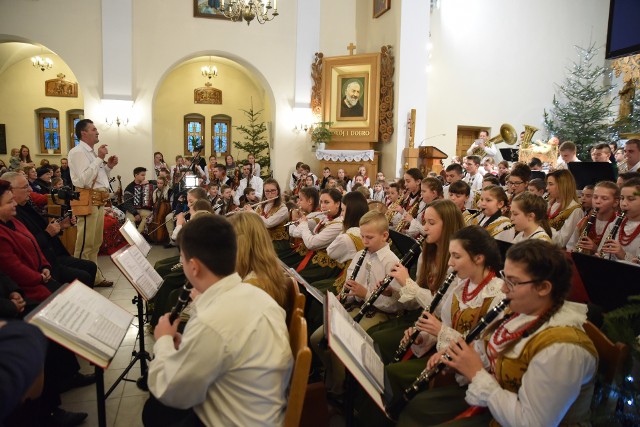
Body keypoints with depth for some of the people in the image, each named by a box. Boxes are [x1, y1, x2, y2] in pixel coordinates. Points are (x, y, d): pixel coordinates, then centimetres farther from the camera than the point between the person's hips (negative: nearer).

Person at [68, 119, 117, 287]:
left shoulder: (92, 152, 19)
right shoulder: (77, 152, -10)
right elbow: (85, 180, -21)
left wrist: (108, 166, 10)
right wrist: (100, 159, -18)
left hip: (99, 201, 10)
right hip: (88, 201, -10)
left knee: (95, 243, 16)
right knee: (85, 243, -5)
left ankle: (94, 277, 25)